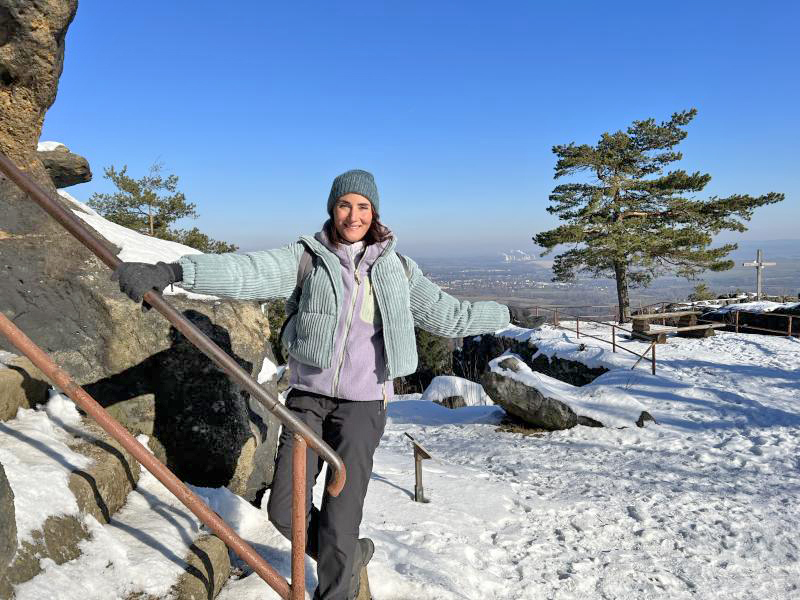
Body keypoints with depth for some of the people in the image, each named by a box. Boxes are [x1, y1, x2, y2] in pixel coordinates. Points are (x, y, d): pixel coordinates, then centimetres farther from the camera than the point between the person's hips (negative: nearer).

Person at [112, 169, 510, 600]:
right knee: (285, 510, 2)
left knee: (339, 520, -4)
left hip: (363, 403, -1)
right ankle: (350, 555, 31)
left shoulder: (395, 268, 3)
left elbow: (445, 314, 14)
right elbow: (244, 272, -20)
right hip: (309, 396, 1)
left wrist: (499, 315, 23)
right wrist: (171, 272, -35)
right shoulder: (306, 258, -3)